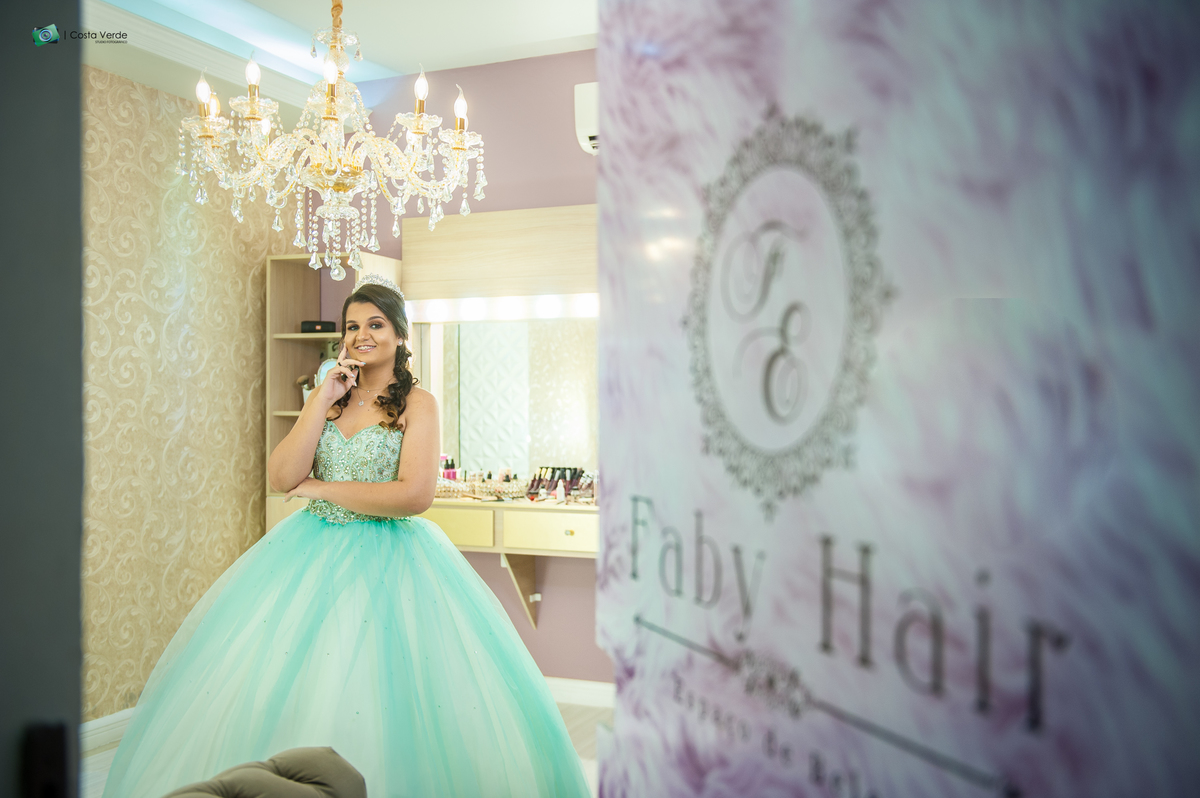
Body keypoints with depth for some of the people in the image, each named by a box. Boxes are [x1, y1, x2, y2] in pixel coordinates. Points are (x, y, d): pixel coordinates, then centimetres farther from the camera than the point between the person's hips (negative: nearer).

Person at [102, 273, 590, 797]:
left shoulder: (417, 403, -5)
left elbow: (415, 495, -18)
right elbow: (281, 478, -3)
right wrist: (325, 398, -7)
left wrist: (323, 488, -9)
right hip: (313, 553, 5)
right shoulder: (327, 396, 10)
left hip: (389, 558, -4)